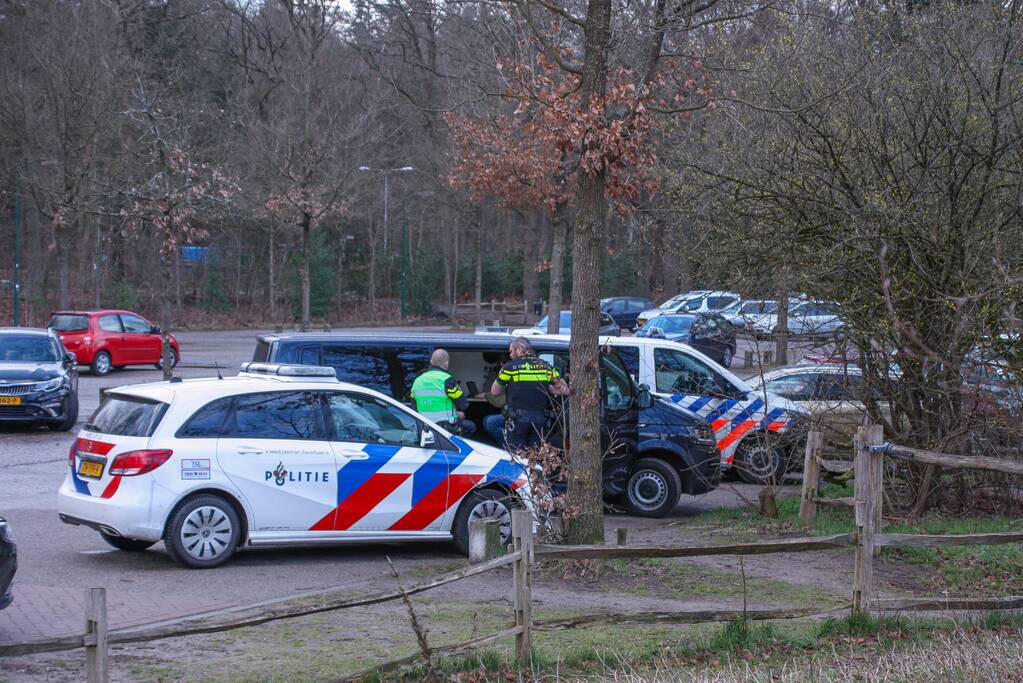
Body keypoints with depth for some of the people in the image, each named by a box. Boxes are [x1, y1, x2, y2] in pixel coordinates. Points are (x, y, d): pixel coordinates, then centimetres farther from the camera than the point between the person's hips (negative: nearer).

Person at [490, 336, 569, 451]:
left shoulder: (510, 367, -4)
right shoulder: (546, 366, 6)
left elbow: (495, 392, 6)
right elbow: (564, 390, 6)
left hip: (517, 418, -4)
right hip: (540, 418, 4)